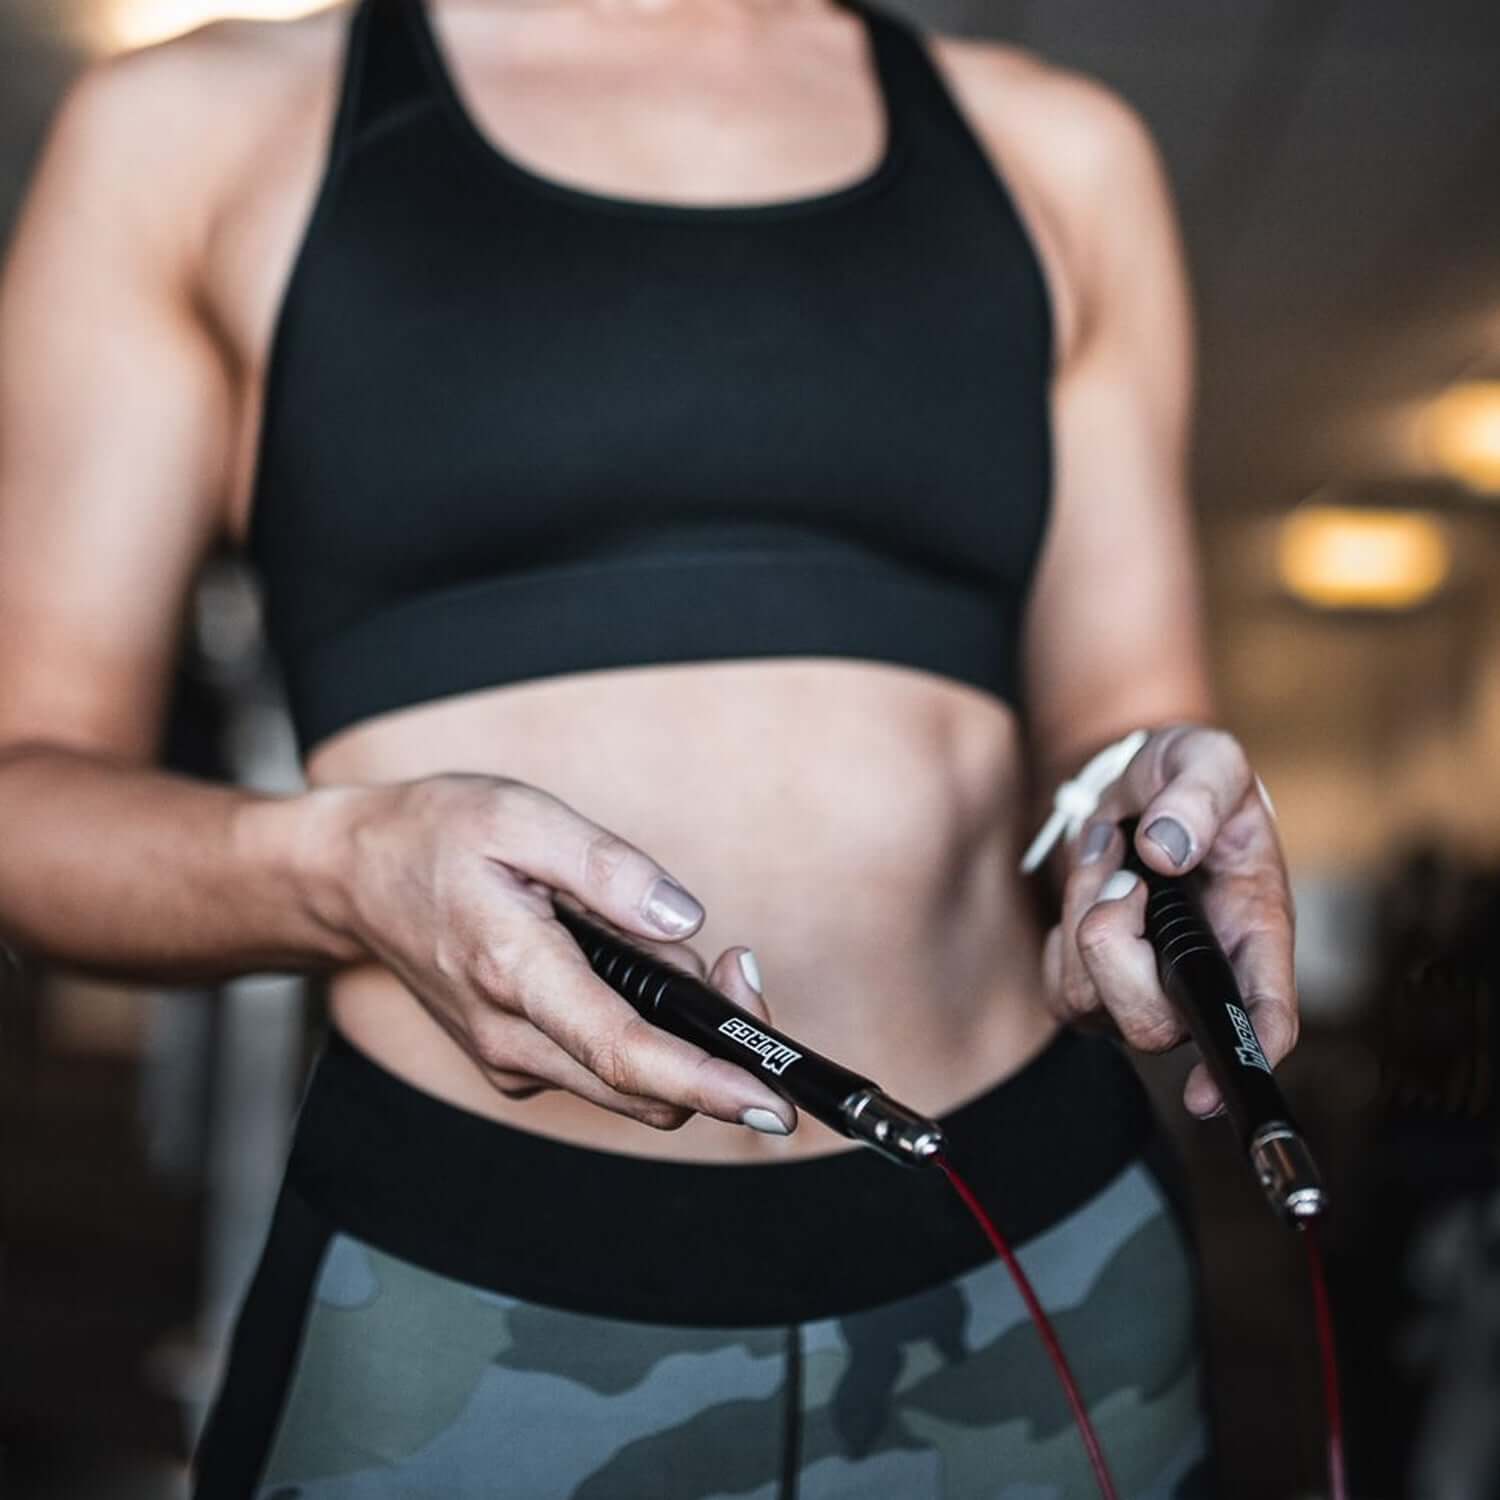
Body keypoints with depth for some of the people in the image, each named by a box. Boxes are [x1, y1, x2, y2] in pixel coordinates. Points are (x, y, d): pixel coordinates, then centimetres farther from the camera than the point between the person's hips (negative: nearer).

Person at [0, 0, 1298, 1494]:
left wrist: (1156, 814, -12)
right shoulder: (191, 130, 2)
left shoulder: (1057, 154, 8)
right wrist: (343, 867, -20)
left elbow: (1118, 718, 11)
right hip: (448, 1305, -1)